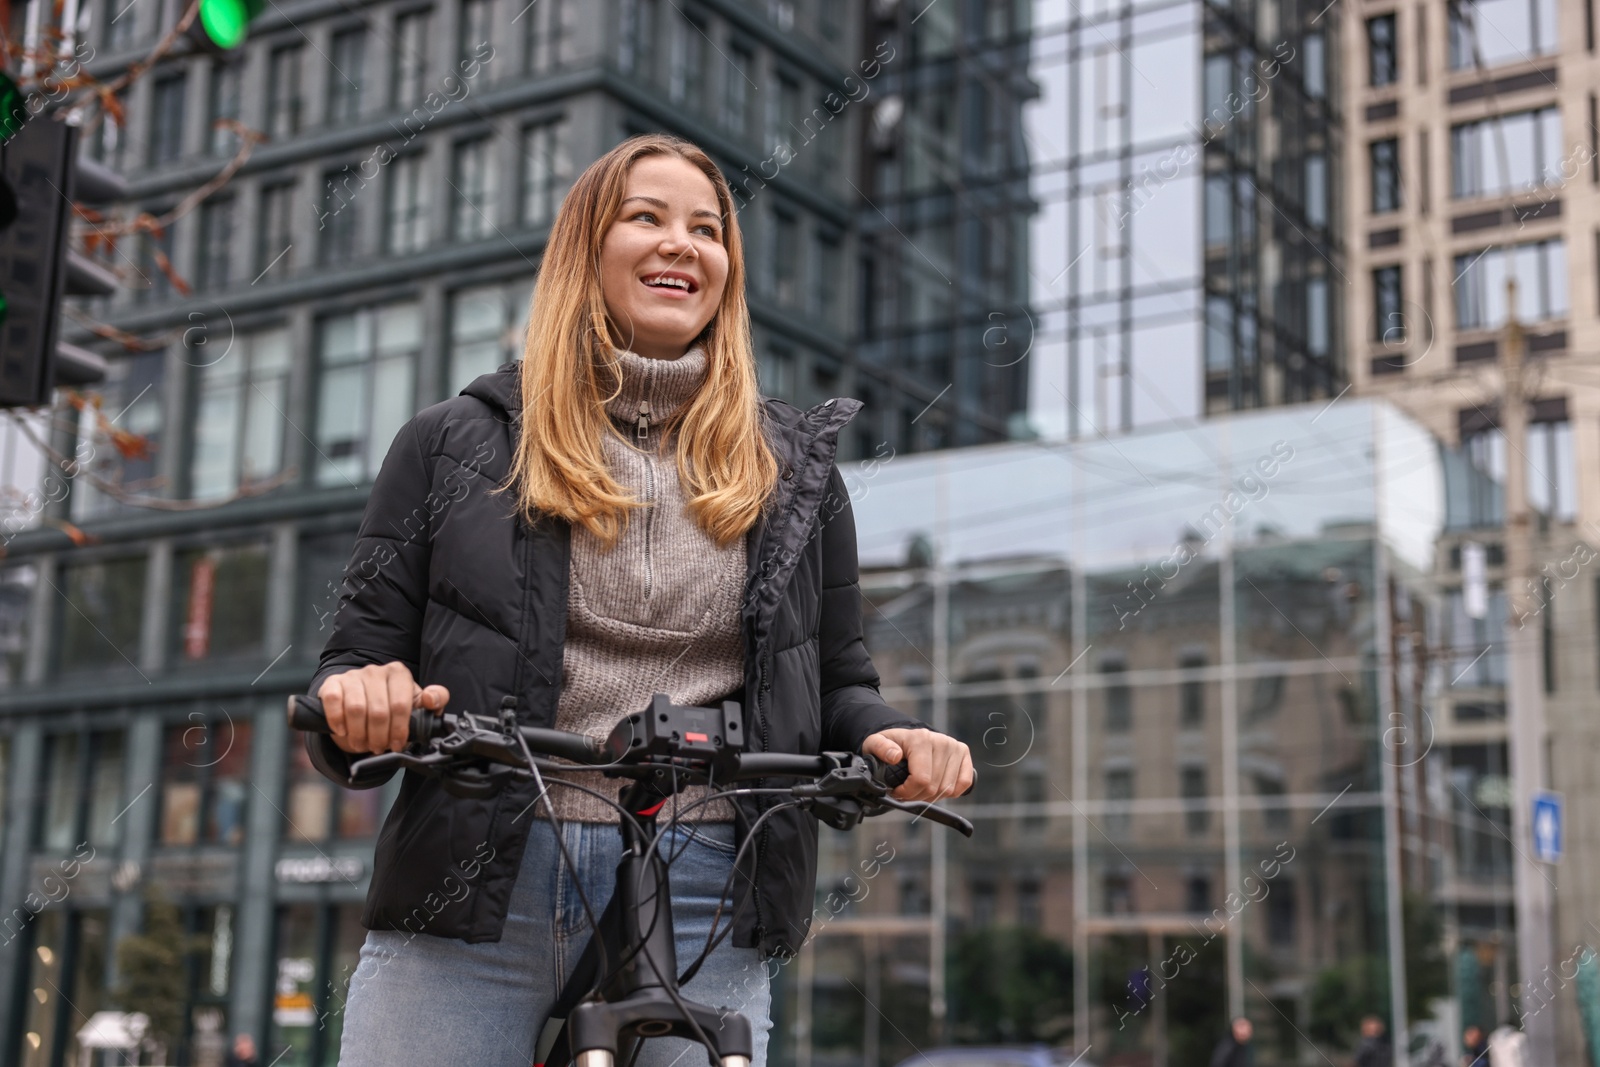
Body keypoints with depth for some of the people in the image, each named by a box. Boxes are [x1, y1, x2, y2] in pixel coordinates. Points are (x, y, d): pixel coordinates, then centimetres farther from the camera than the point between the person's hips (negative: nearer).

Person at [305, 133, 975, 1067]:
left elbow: (838, 688, 17)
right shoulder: (454, 445, 9)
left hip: (702, 912, 1)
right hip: (468, 891, -1)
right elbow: (357, 670, 7)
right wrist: (358, 702, -17)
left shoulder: (794, 472, 14)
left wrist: (889, 742, -5)